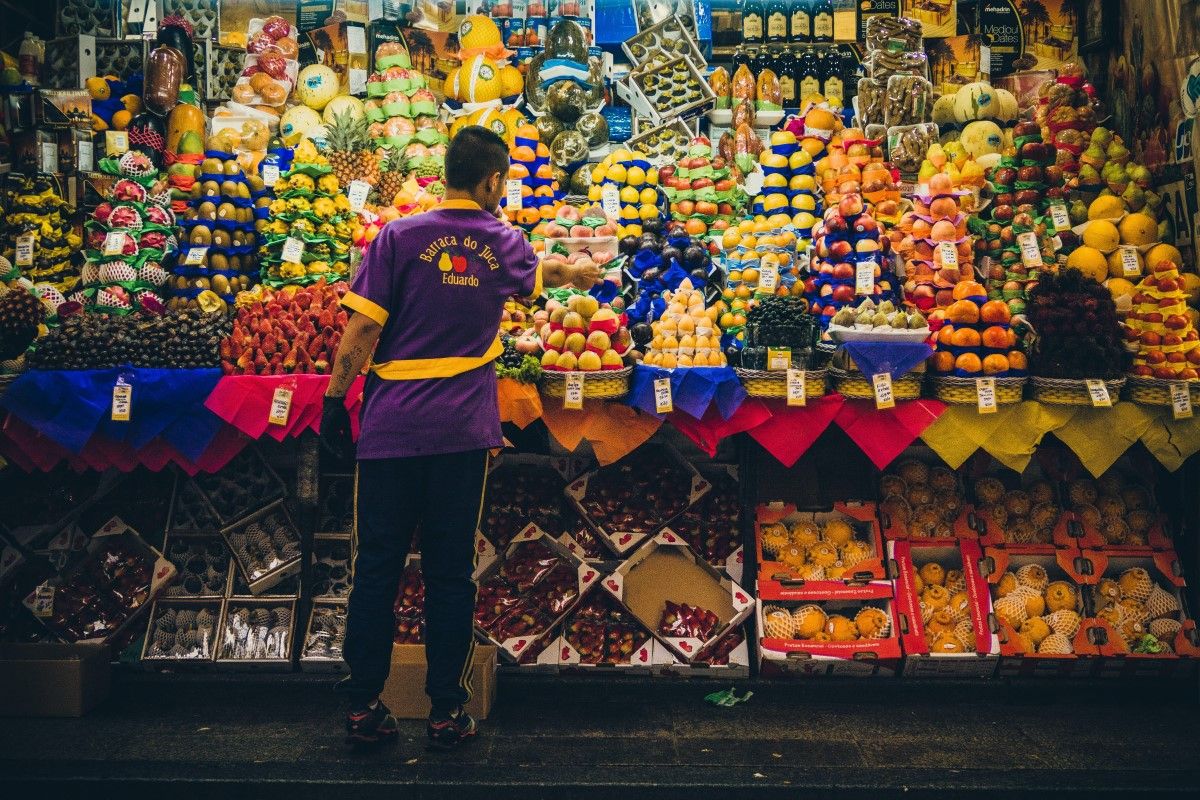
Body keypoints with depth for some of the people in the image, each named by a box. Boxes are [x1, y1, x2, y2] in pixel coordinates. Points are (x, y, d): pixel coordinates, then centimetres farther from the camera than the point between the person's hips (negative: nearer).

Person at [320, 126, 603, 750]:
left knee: (377, 567, 8)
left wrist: (335, 401, 4)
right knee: (450, 571, 8)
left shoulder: (400, 237, -1)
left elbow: (361, 330, -6)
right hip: (462, 430, 1)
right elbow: (545, 272, 30)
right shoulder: (504, 244, 7)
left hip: (391, 426, -1)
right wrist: (584, 273, 52)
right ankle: (446, 711, 17)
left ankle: (364, 708, 17)